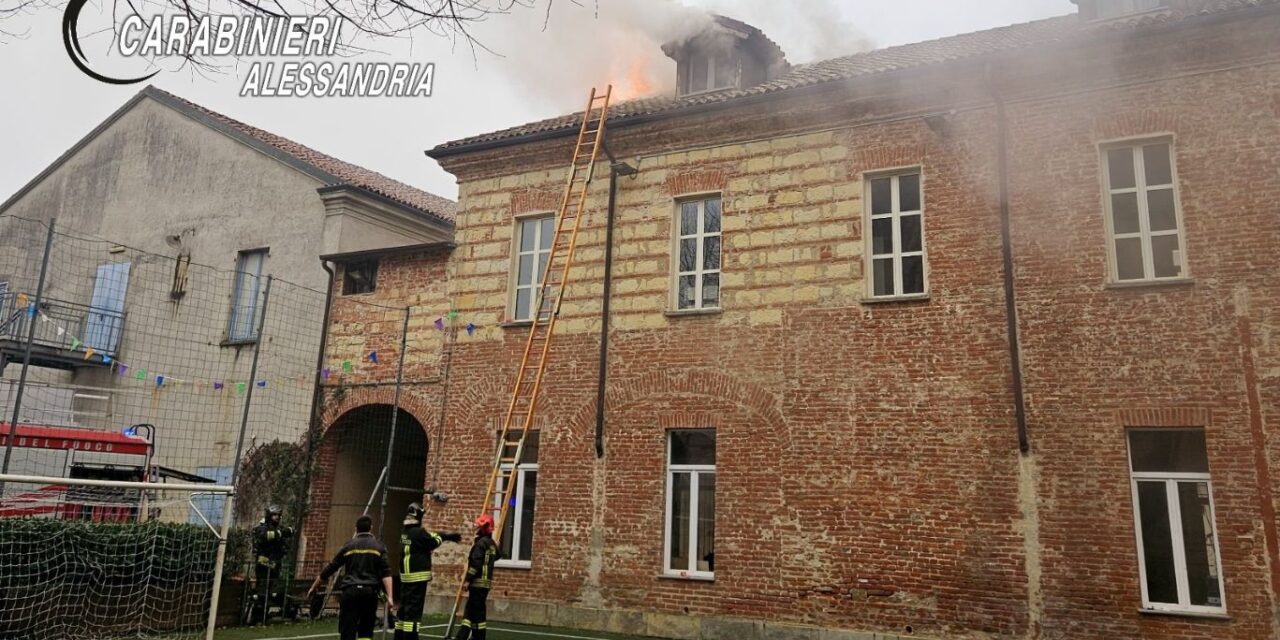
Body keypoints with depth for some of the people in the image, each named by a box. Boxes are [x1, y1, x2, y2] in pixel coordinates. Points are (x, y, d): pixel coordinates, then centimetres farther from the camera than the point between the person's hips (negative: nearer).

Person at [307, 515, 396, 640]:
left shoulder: (348, 546, 10)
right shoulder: (378, 547, 7)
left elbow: (330, 569, 14)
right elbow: (386, 573, -5)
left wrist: (313, 587, 26)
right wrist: (389, 596, -11)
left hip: (350, 591, 0)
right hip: (370, 592, 0)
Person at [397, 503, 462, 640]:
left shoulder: (405, 533, 11)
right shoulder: (419, 532, -17)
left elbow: (429, 536, 20)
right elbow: (434, 542, -4)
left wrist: (449, 536, 23)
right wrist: (443, 536, 17)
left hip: (406, 577, 9)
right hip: (418, 577, -9)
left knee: (404, 607, 16)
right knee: (413, 609, -8)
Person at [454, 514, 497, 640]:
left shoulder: (480, 543, -14)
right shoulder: (491, 543, 13)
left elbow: (475, 564, -19)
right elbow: (497, 556, 31)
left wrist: (468, 579, -16)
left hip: (478, 582, -9)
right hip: (486, 581, 9)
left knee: (476, 610, -4)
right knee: (471, 610, 13)